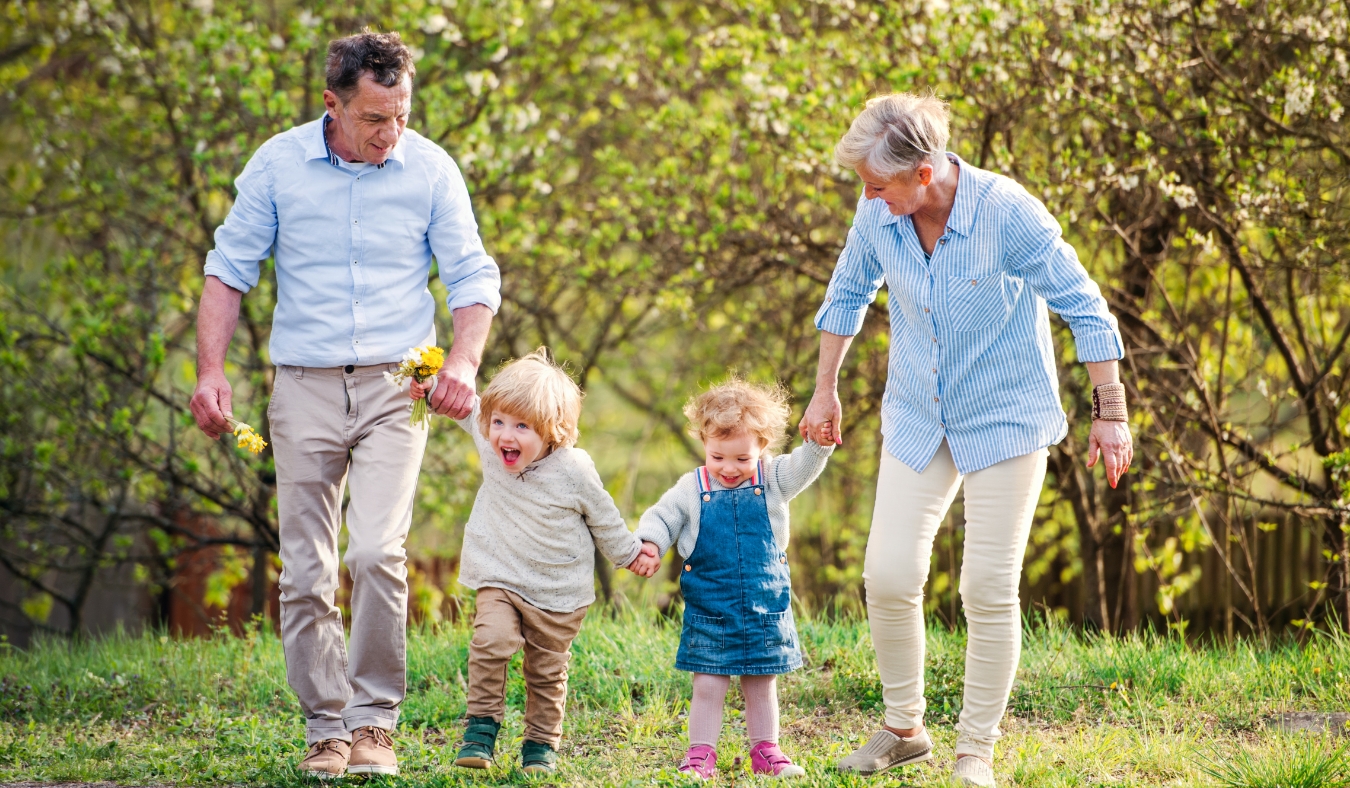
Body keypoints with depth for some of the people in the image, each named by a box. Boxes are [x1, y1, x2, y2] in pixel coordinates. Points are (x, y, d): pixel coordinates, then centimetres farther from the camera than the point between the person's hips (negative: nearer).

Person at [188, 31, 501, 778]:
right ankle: (325, 726, 12)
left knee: (377, 553, -16)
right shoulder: (277, 164, -1)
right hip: (305, 387, 1)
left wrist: (464, 362, -14)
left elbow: (473, 276, 3)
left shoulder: (431, 169, -1)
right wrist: (211, 371, -5)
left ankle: (374, 718, -3)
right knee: (306, 570, 2)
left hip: (393, 385, -1)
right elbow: (228, 268, 5)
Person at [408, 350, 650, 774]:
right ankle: (482, 727, -11)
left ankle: (541, 744, 24)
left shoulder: (572, 470, -17)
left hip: (558, 593, -1)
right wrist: (430, 386, -9)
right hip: (501, 581, 1)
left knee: (547, 671, 8)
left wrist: (628, 553, 14)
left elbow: (603, 518, 1)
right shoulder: (490, 448, -10)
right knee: (490, 641, -22)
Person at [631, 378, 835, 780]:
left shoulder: (773, 481, 1)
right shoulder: (691, 489, -1)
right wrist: (649, 545, -14)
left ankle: (765, 751, 21)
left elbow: (805, 465, -7)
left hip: (765, 609, 1)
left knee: (761, 686, 11)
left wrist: (820, 442, -27)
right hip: (709, 611, -1)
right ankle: (701, 756, 5)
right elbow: (661, 518, 5)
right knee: (708, 686, -1)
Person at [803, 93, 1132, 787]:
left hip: (1006, 419, -4)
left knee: (989, 587, -4)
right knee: (888, 575, -4)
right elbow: (849, 293, 11)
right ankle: (904, 730, 17)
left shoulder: (1006, 212, -23)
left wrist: (1110, 414, -14)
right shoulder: (878, 212, -10)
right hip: (917, 418, 4)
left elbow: (1083, 307, -15)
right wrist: (825, 389, 15)